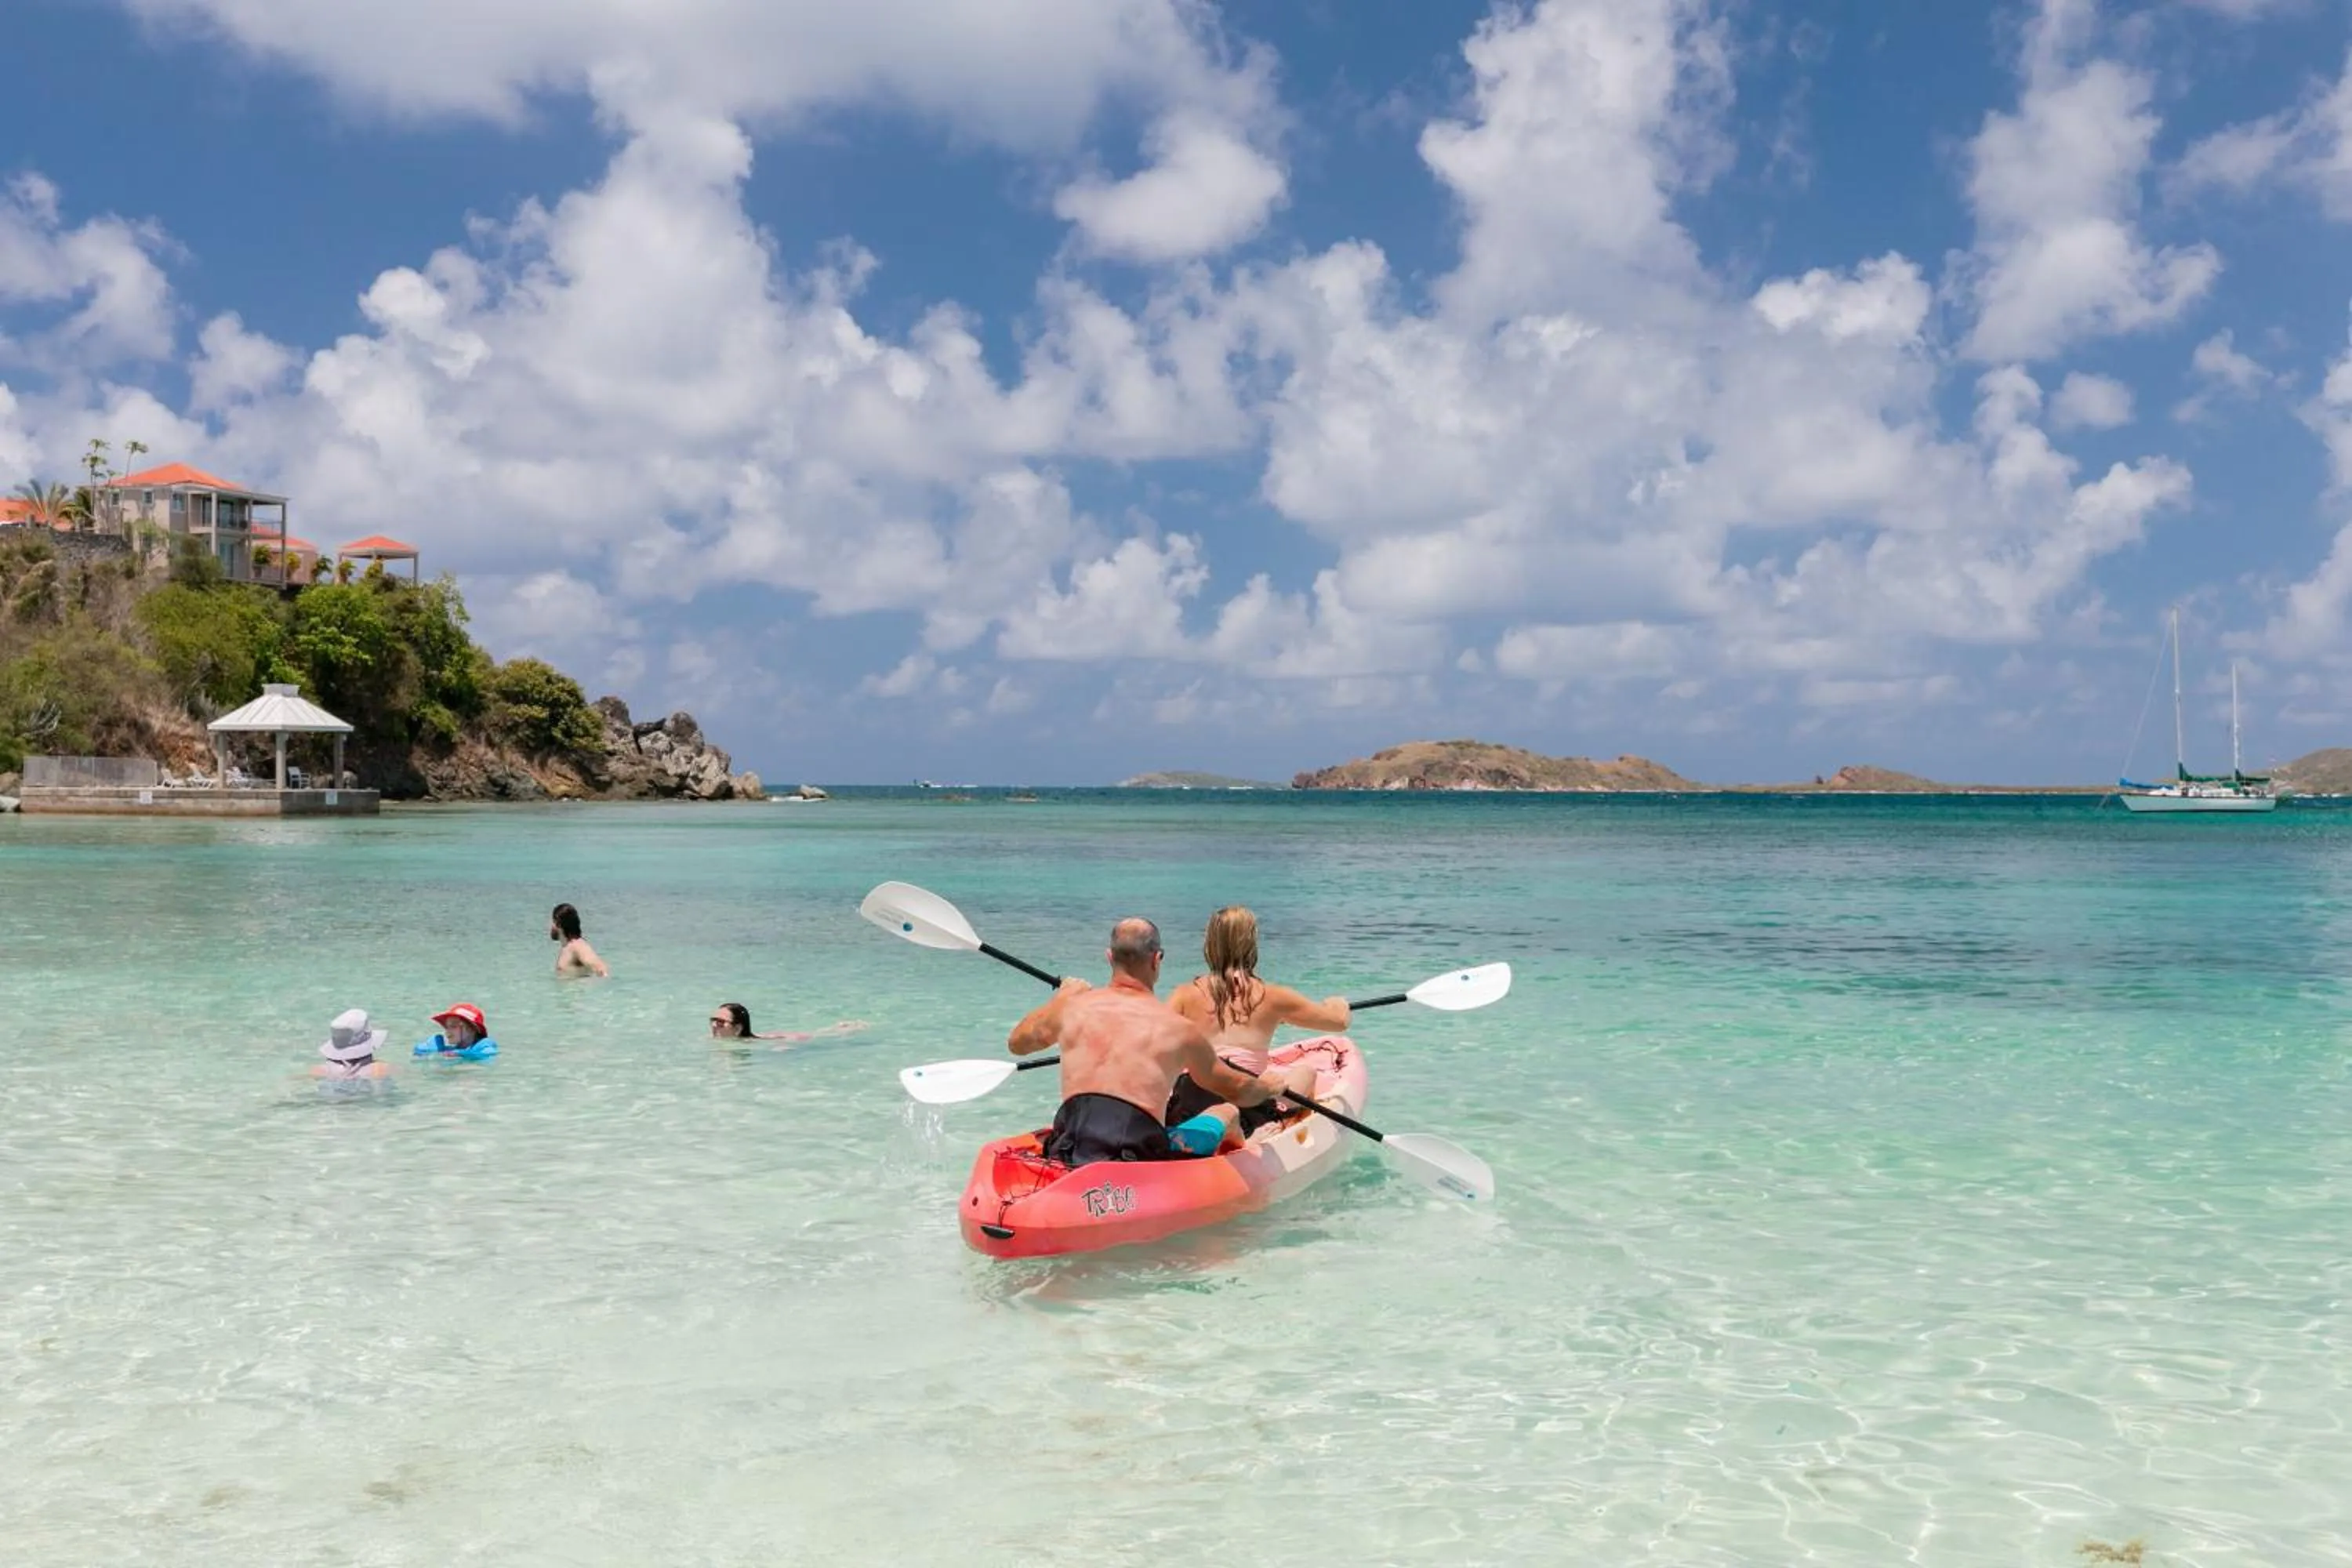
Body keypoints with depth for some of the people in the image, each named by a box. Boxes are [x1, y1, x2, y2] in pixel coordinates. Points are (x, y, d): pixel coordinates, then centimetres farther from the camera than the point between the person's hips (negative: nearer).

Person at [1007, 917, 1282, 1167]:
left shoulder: (1071, 1006, 6)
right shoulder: (1179, 1028, 1)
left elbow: (1016, 1043, 29)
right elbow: (1236, 1091, 19)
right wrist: (1270, 1086, 42)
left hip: (1066, 1156, 4)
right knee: (1226, 1115, 23)